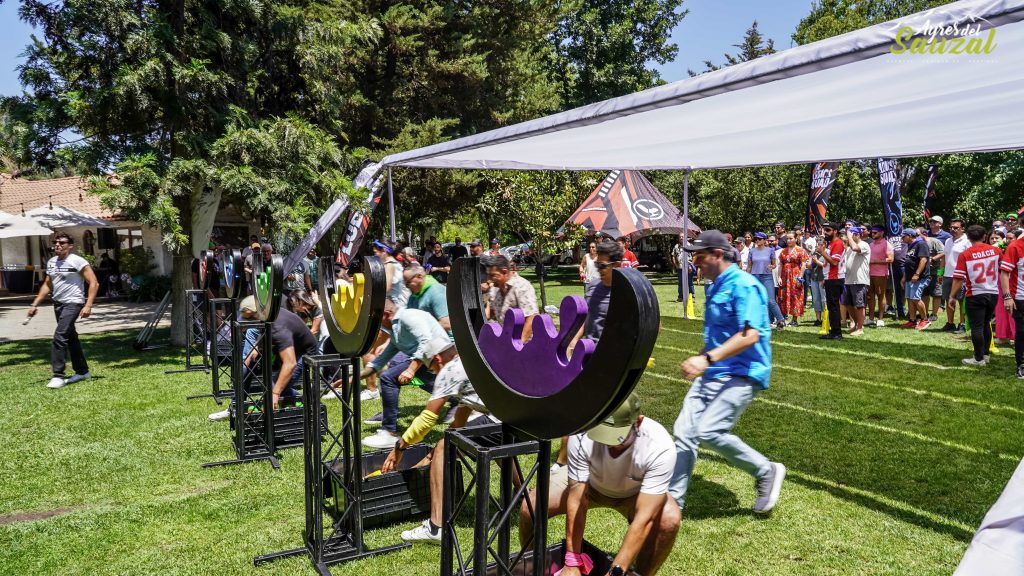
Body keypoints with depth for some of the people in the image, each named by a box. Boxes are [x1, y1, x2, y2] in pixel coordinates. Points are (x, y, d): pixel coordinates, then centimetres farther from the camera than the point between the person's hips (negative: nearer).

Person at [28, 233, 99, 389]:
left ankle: (58, 375, -10)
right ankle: (82, 371, 25)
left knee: (60, 337, -16)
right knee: (71, 338, 14)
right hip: (58, 304, 8)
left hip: (73, 304, -8)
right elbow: (47, 285, 21)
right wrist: (35, 304, 15)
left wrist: (88, 306, -21)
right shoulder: (51, 262, 11)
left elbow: (94, 283, -14)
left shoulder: (77, 261, -12)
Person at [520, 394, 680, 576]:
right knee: (530, 506, -19)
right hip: (588, 483, 1)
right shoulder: (582, 435, -35)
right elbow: (577, 502, -29)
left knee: (669, 520, -30)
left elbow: (644, 520, -37)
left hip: (635, 492, -1)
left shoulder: (660, 447, -38)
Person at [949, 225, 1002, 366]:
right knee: (986, 325, 18)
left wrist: (952, 296, -5)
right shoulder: (996, 250, -1)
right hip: (993, 294, 5)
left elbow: (959, 279, -13)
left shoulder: (965, 255, -12)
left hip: (975, 296, -5)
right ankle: (985, 354, 25)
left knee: (977, 327, 0)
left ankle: (979, 359, 4)